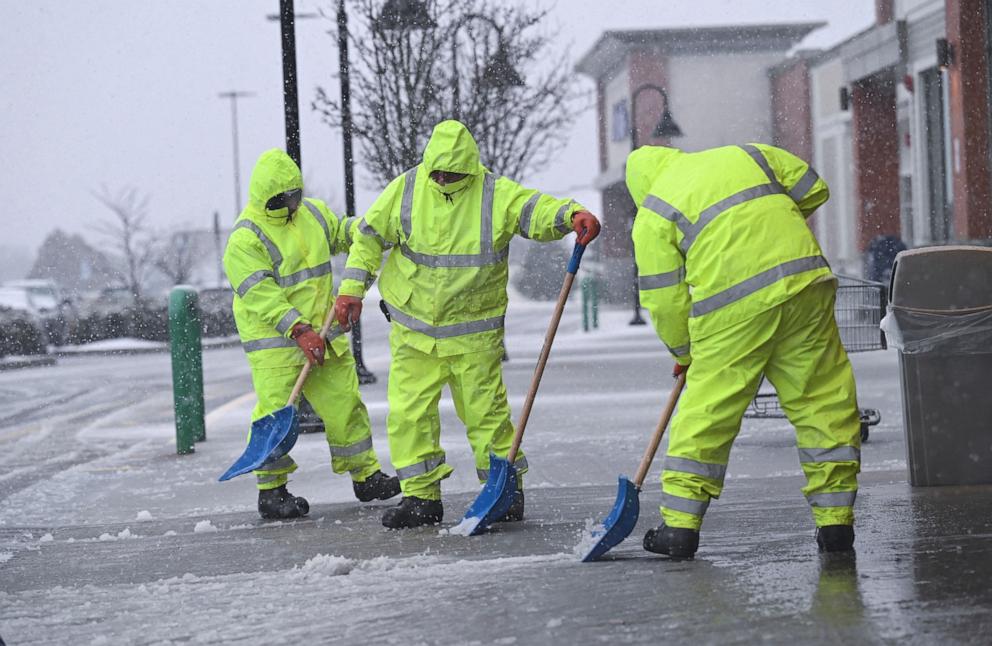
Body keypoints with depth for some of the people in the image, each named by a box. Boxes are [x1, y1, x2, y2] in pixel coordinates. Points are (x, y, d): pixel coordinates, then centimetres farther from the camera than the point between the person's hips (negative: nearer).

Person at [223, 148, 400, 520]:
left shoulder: (312, 212, 7)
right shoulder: (245, 240, -15)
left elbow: (342, 233, 25)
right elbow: (260, 295, -22)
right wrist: (298, 330, -29)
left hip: (322, 332, 7)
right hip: (274, 341, -7)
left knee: (344, 402, 11)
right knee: (275, 414, -7)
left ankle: (365, 475, 23)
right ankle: (271, 491, 4)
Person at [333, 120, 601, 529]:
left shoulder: (495, 193, -7)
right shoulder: (406, 189, -2)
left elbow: (535, 210, -17)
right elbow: (370, 238, 7)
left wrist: (572, 215, -39)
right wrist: (352, 289, 2)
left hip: (474, 331, -2)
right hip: (414, 329, 2)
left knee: (485, 411, 2)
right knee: (408, 411, -1)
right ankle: (421, 496, 9)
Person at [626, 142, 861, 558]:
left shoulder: (652, 216, 11)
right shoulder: (749, 155, 20)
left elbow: (664, 299, 9)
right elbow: (813, 189, 21)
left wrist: (683, 352, 23)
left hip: (732, 309, -3)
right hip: (804, 285, 3)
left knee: (707, 410, 7)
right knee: (823, 400, 9)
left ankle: (680, 525, 8)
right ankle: (835, 521, 10)